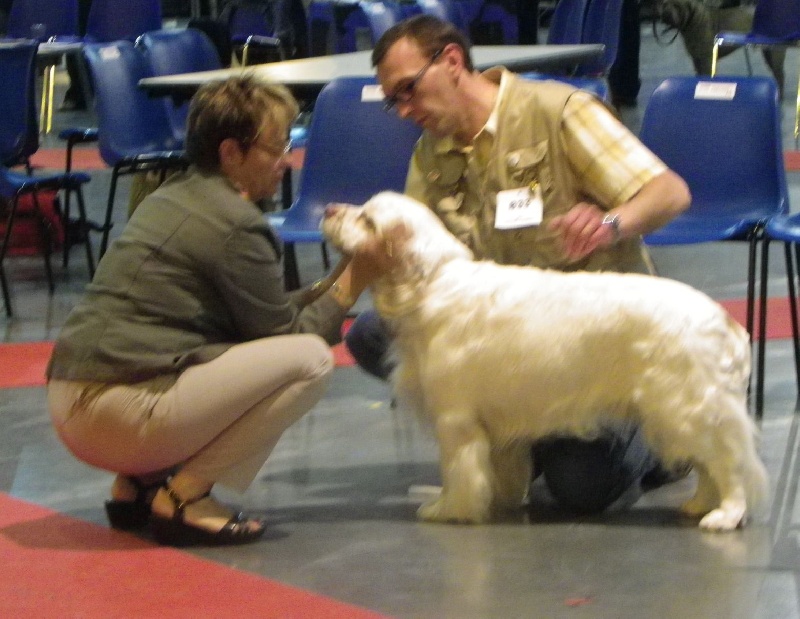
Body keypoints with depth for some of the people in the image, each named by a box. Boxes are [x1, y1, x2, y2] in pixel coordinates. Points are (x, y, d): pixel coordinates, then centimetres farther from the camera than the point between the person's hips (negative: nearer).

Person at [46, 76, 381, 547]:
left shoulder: (174, 197, 18)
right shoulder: (234, 225, -11)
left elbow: (266, 315, 20)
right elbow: (284, 332, -3)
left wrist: (339, 275, 14)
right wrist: (354, 281, 6)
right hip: (119, 415, -10)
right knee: (309, 358, -9)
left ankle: (138, 483, 14)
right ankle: (184, 496, -8)